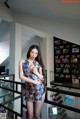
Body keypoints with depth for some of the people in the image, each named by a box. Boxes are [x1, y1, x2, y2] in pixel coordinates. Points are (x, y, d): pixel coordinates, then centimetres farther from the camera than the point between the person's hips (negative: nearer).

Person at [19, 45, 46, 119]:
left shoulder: (38, 63, 2)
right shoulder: (22, 62, 0)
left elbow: (42, 78, 4)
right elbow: (21, 76, -7)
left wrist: (36, 73, -14)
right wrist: (34, 81, -13)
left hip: (39, 90, 0)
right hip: (29, 90, 0)